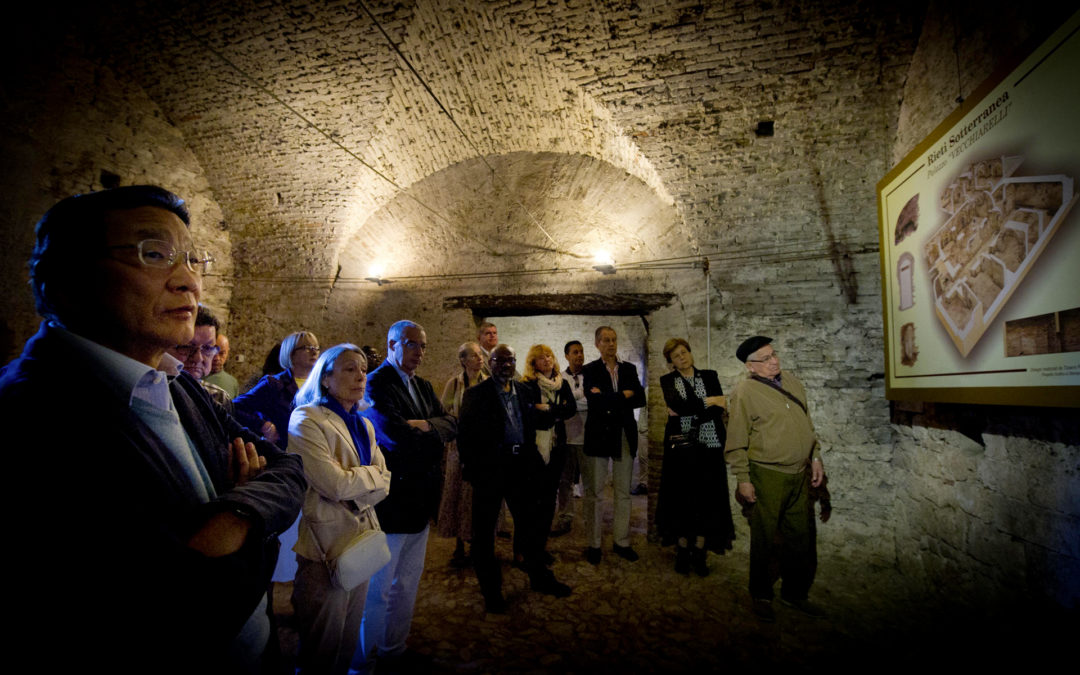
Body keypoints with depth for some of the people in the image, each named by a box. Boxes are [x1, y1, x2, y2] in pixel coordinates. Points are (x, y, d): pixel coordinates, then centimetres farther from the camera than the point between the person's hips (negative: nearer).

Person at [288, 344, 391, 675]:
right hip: (327, 545, -7)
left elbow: (383, 483, 4)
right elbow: (334, 485, -22)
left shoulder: (363, 425, 9)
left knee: (350, 638, 20)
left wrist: (356, 496, -15)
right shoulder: (306, 420, -14)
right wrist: (372, 473, -6)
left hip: (361, 537, 7)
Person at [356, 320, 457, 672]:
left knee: (407, 584, 22)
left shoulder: (423, 386, 10)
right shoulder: (376, 384, -16)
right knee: (378, 590, 9)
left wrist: (425, 426, -18)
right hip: (389, 502, -8)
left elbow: (451, 424, 1)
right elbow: (395, 437, -28)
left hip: (420, 502, 9)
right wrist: (434, 435, -12)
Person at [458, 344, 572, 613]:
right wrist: (469, 465, -15)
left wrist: (546, 412, -9)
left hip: (522, 467, 4)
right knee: (484, 531, 8)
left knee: (530, 525, 16)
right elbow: (466, 433, -7)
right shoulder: (475, 394, -5)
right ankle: (491, 589, 27)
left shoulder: (527, 391, 9)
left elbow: (545, 422, 13)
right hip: (489, 468, -4)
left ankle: (539, 577, 37)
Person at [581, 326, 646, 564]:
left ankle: (622, 542, 25)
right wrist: (624, 395, -9)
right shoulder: (590, 370, -3)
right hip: (598, 436, -3)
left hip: (624, 437, 4)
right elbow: (595, 401, -17)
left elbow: (640, 399, -3)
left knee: (623, 492, 11)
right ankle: (593, 545, 18)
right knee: (594, 493, 5)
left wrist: (608, 400, -12)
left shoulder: (629, 369, 9)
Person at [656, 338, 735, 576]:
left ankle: (700, 553, 17)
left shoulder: (709, 376, 7)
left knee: (707, 499, 3)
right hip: (681, 447, -1)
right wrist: (708, 402, -10)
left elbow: (718, 410, -6)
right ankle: (682, 551, 18)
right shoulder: (667, 381, 5)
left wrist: (684, 412, -13)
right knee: (681, 498, 3)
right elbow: (677, 405, -14)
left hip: (708, 445, 1)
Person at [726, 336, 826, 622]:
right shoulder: (745, 391, -12)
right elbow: (736, 441, -11)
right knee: (765, 539, 7)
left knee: (801, 537, 16)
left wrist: (815, 458, 13)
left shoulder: (791, 381, 9)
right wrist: (743, 480, -12)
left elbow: (807, 423, 18)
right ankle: (761, 596, 26)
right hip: (767, 476, -6)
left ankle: (795, 593, 35)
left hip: (799, 474, 6)